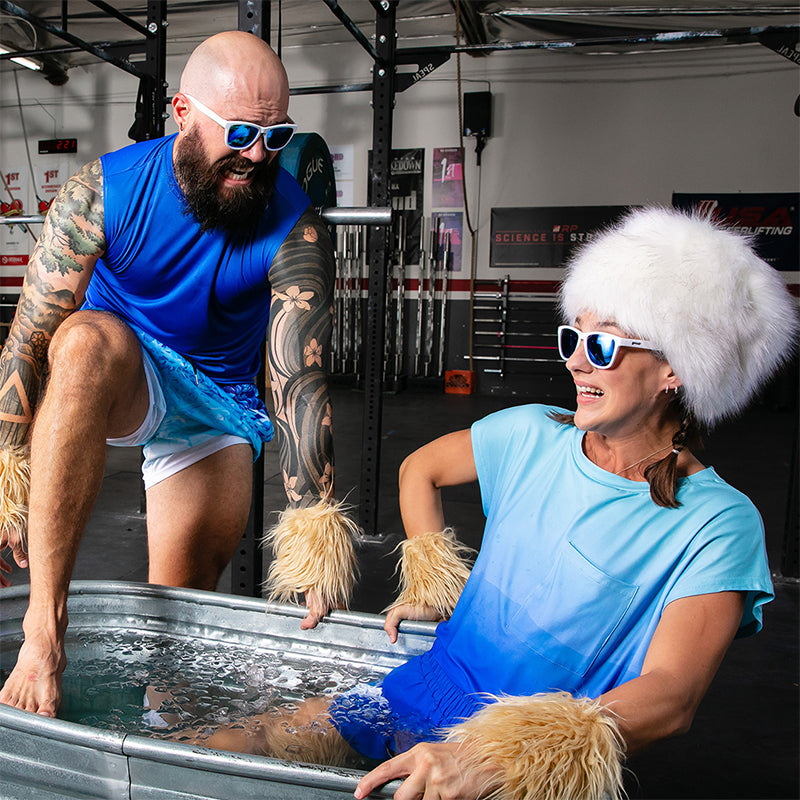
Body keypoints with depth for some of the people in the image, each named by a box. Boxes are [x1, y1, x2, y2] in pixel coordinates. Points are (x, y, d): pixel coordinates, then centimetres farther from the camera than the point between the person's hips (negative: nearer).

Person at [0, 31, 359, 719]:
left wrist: (314, 526, -30)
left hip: (219, 403, 1)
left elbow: (301, 383, -24)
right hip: (112, 381, 0)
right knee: (91, 342, -37)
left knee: (185, 601, -6)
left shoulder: (297, 232, -19)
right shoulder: (103, 192, -18)